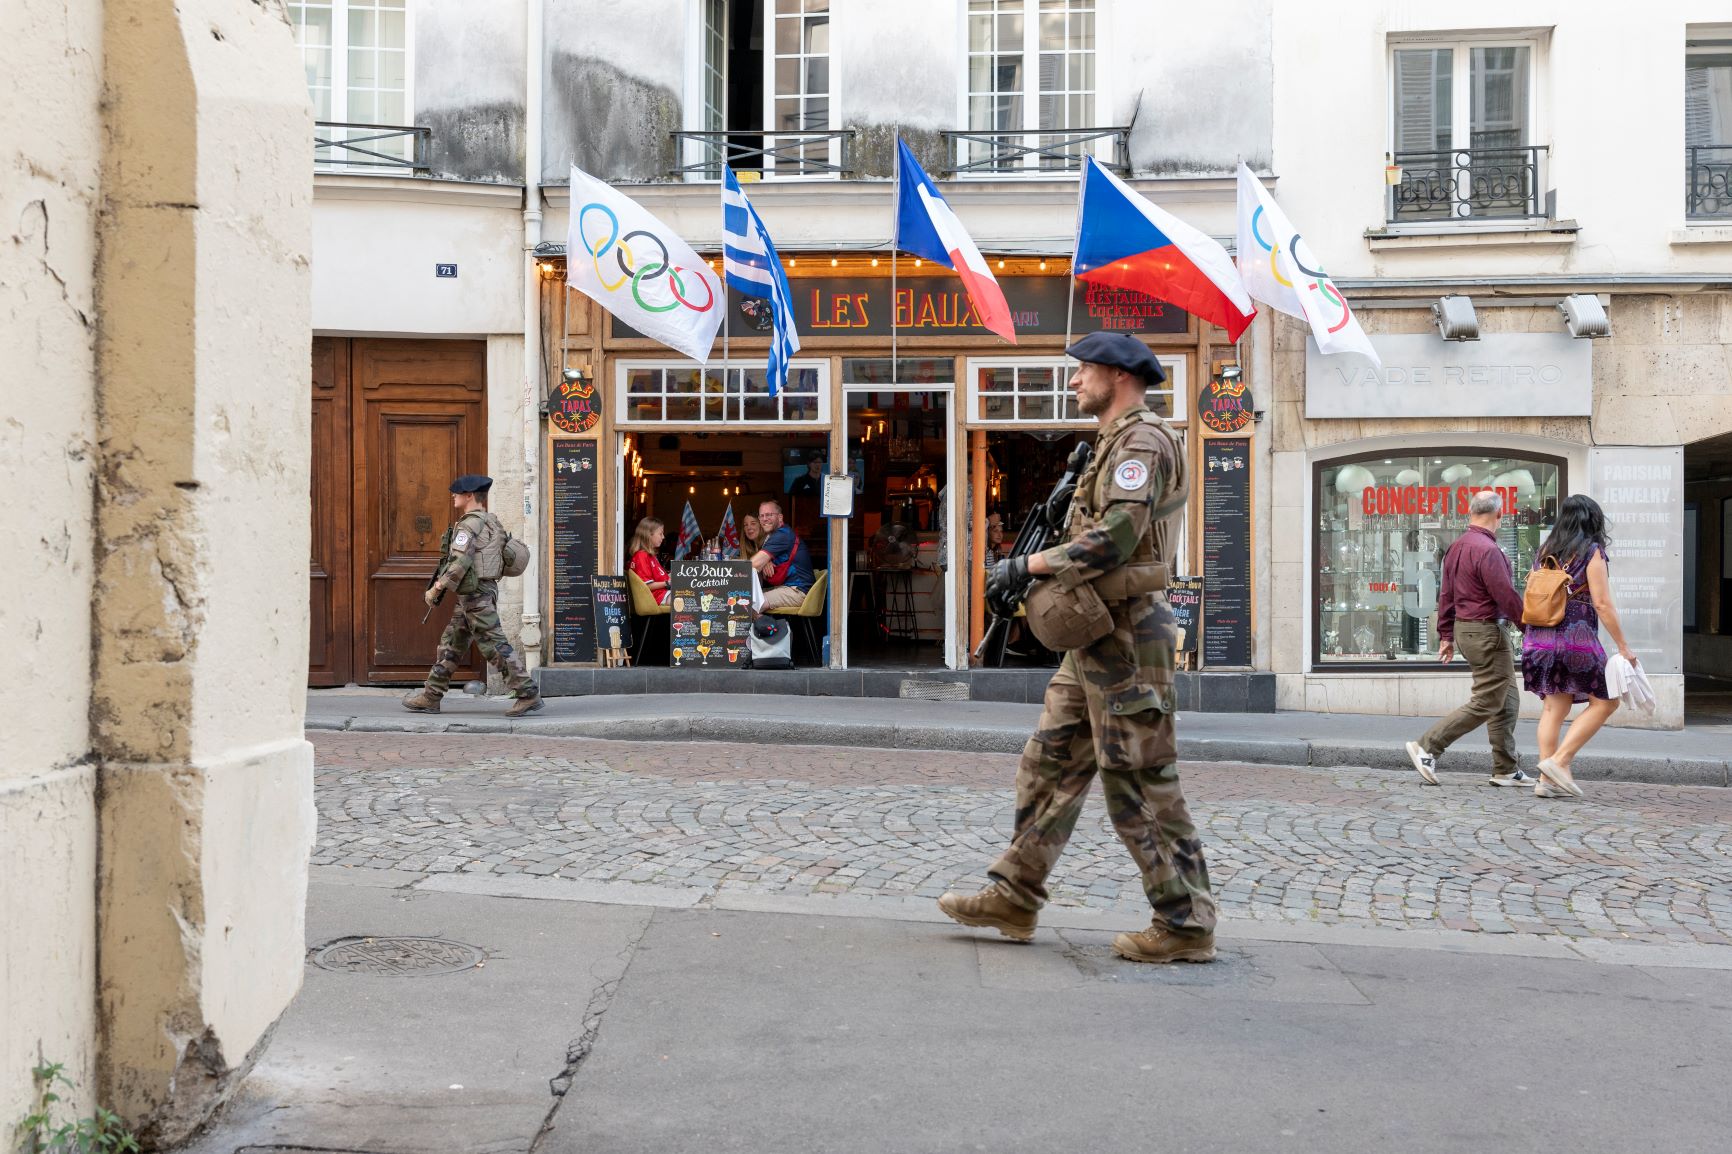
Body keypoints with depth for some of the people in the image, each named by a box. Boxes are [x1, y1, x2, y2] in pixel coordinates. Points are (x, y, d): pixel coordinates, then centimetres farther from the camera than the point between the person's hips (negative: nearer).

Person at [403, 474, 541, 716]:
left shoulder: (470, 524, -15)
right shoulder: (489, 522, 16)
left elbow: (460, 563, -23)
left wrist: (437, 588, -15)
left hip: (476, 596, -10)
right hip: (471, 597, 10)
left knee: (495, 646, -8)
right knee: (451, 644, 14)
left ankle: (528, 695, -7)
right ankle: (430, 697, 19)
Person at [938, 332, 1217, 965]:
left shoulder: (1144, 441, -13)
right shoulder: (1116, 445, 20)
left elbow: (1115, 537, -25)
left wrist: (1028, 566, -18)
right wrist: (1032, 573, 12)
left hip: (1125, 635, -11)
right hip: (1095, 636, 11)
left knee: (1139, 782, -5)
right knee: (1051, 762, 11)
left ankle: (1185, 925, 4)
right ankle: (1014, 897, 18)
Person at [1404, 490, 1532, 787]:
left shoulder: (1456, 547, 10)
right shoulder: (1487, 550, -19)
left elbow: (1446, 595, 14)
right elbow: (1507, 596, -19)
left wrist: (1446, 635, 19)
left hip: (1465, 629, 10)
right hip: (1488, 632, -10)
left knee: (1508, 701, 14)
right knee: (1485, 704, -3)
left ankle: (1506, 770, 16)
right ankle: (1427, 748, -2)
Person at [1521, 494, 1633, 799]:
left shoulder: (1545, 551, 12)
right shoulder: (1591, 552, -6)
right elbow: (1602, 604, -10)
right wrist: (1623, 647, -7)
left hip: (1541, 636, 7)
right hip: (1576, 637, -6)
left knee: (1554, 706, 9)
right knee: (1605, 702, 5)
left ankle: (1547, 780, 4)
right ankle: (1559, 761, -5)